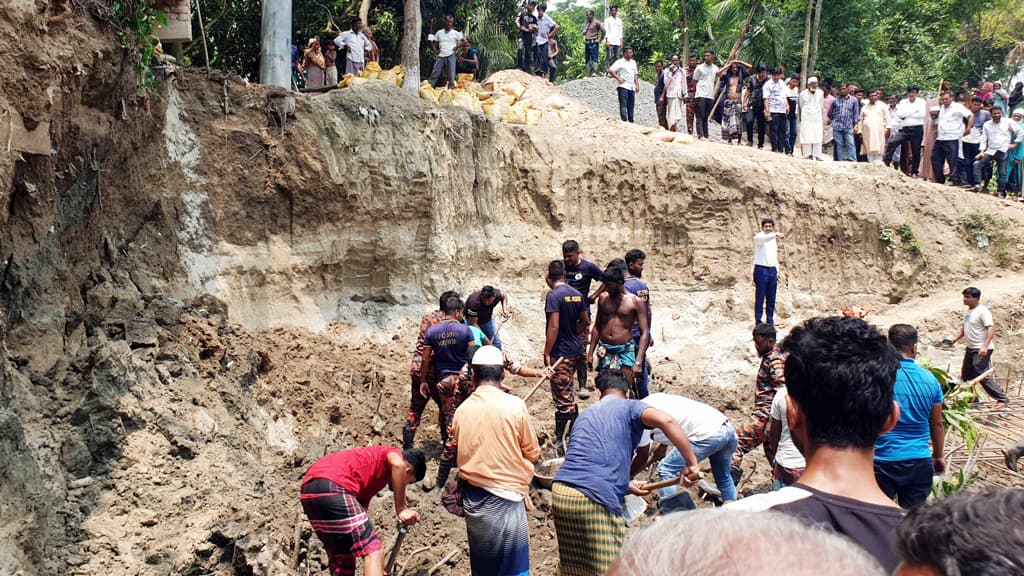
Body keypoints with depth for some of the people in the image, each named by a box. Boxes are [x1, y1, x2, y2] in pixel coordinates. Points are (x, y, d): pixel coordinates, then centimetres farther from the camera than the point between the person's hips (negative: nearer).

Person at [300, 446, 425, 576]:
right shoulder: (392, 453, 13)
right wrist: (401, 510, -6)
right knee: (373, 551, -4)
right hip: (332, 488, -10)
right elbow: (398, 464, -13)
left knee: (341, 558, 22)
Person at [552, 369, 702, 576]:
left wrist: (626, 485, 46)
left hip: (559, 493, 7)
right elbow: (665, 420, -13)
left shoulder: (585, 415, 27)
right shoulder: (629, 407, 7)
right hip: (593, 499, -6)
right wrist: (692, 463, -8)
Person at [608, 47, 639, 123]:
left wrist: (637, 85, 13)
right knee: (623, 105, -9)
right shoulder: (620, 62, -2)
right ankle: (624, 121, -12)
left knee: (631, 106, 8)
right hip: (623, 86, -6)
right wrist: (618, 78, -12)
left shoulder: (633, 62, 18)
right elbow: (610, 70, -8)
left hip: (632, 88, 6)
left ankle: (631, 121, 12)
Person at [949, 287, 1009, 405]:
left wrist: (985, 346, -31)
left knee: (982, 376, -12)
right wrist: (956, 339, 14)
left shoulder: (982, 311, -17)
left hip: (981, 350, -10)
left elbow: (991, 329, -23)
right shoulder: (967, 311, 10)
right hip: (970, 348, 10)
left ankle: (1002, 399, -4)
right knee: (966, 375, 15)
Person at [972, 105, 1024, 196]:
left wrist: (1015, 144, -3)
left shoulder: (1008, 122, 0)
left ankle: (1001, 192, 8)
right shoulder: (987, 124, 9)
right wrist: (982, 151, -2)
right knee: (977, 164, -18)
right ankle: (978, 185, -18)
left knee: (1002, 173, -1)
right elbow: (984, 139, 8)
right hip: (990, 151, 3)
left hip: (1003, 151, -2)